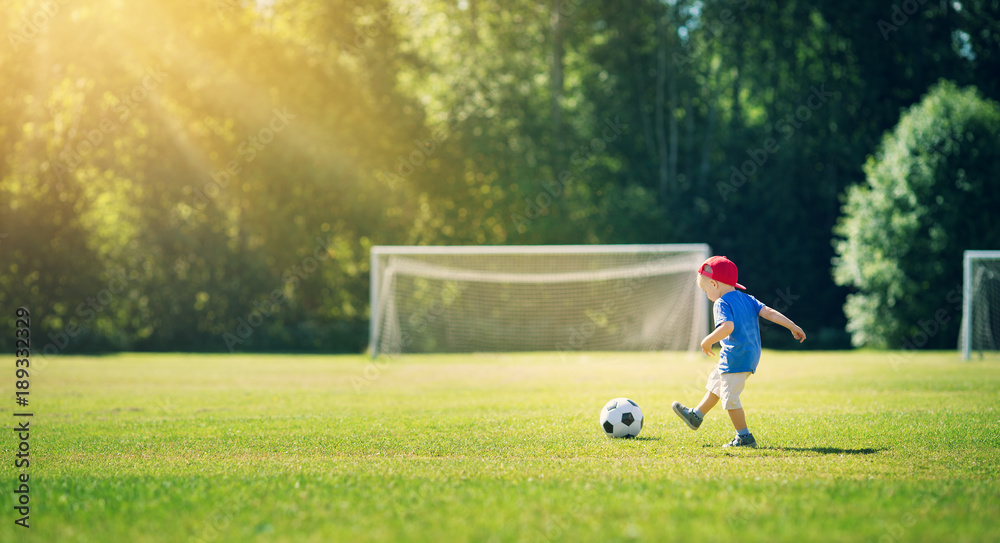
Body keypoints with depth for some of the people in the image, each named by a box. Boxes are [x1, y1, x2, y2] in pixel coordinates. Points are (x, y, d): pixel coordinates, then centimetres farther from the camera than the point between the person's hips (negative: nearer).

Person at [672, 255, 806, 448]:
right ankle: (696, 416, 40)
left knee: (730, 397, 0)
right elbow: (768, 312, 1)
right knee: (716, 383, 25)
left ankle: (744, 437, 4)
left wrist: (707, 341, -18)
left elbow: (727, 327, -30)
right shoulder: (747, 299, 10)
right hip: (751, 355, 10)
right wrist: (792, 326, -1)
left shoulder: (721, 303, -14)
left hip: (736, 358, -10)